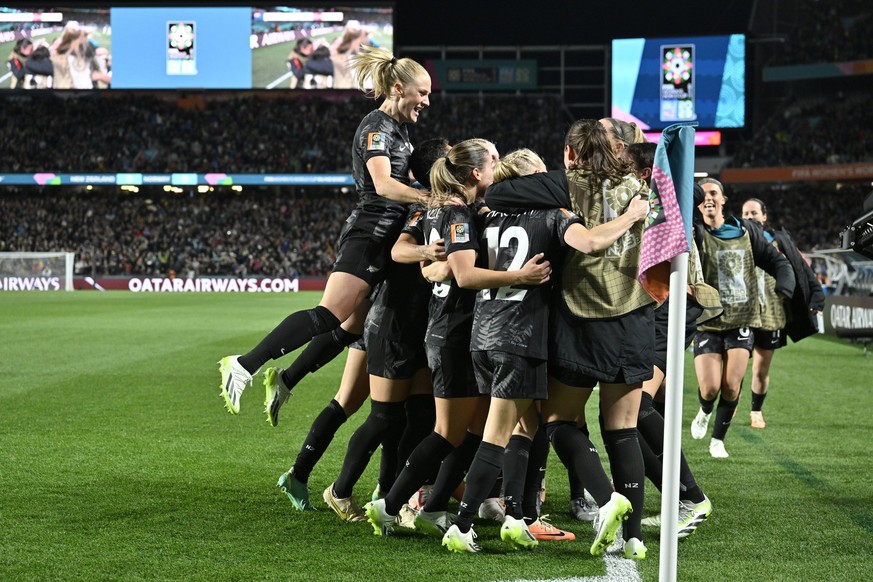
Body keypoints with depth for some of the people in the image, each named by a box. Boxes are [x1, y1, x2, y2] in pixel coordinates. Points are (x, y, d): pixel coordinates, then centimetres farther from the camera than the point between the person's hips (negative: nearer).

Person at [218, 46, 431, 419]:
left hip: (383, 241, 10)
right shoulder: (376, 127, -10)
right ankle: (244, 366, -21)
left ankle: (284, 381, 18)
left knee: (354, 327, 10)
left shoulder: (397, 128, 20)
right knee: (329, 315, -20)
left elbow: (409, 177, 27)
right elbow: (383, 184, -24)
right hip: (368, 236, -10)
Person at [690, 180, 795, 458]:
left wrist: (784, 288, -12)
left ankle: (718, 440, 17)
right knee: (710, 388, -10)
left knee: (731, 386, -6)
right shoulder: (695, 234, -6)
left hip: (742, 321, 2)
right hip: (708, 322, -2)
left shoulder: (746, 231, 4)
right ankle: (704, 412, 28)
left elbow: (777, 261, 6)